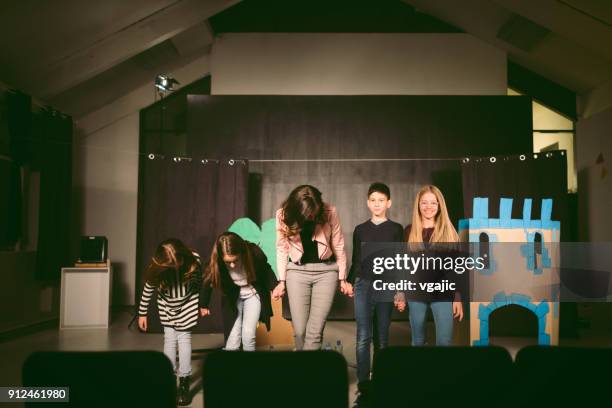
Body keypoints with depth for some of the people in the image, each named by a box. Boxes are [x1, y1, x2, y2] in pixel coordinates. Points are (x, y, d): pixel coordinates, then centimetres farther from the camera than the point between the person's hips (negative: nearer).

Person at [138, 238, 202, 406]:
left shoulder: (194, 261, -29)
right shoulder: (157, 269, -28)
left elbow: (199, 282, -10)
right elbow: (148, 290, -10)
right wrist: (142, 313, -1)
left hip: (187, 305, -1)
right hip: (167, 307, 1)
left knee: (184, 338, -3)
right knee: (169, 339, 1)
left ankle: (184, 383, 3)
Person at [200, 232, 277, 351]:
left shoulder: (254, 253, -30)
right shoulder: (217, 263, -27)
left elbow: (267, 272, -10)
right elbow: (208, 282, -9)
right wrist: (204, 305, 2)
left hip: (253, 294, -1)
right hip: (232, 298, 1)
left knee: (248, 335, -11)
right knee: (232, 340, -6)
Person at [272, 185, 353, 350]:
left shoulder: (329, 212, -15)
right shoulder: (283, 214, -12)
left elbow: (338, 247, -4)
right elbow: (282, 249, 1)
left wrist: (343, 279, 2)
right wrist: (281, 280, 3)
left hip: (326, 270, -1)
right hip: (297, 270, 1)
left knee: (314, 331, -8)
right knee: (299, 330, -1)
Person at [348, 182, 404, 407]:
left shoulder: (396, 229, 5)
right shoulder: (360, 230, 10)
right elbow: (355, 261, 13)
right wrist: (349, 282, 2)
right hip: (363, 286, 1)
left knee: (382, 338, 6)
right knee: (363, 338, -6)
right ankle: (363, 388, -4)